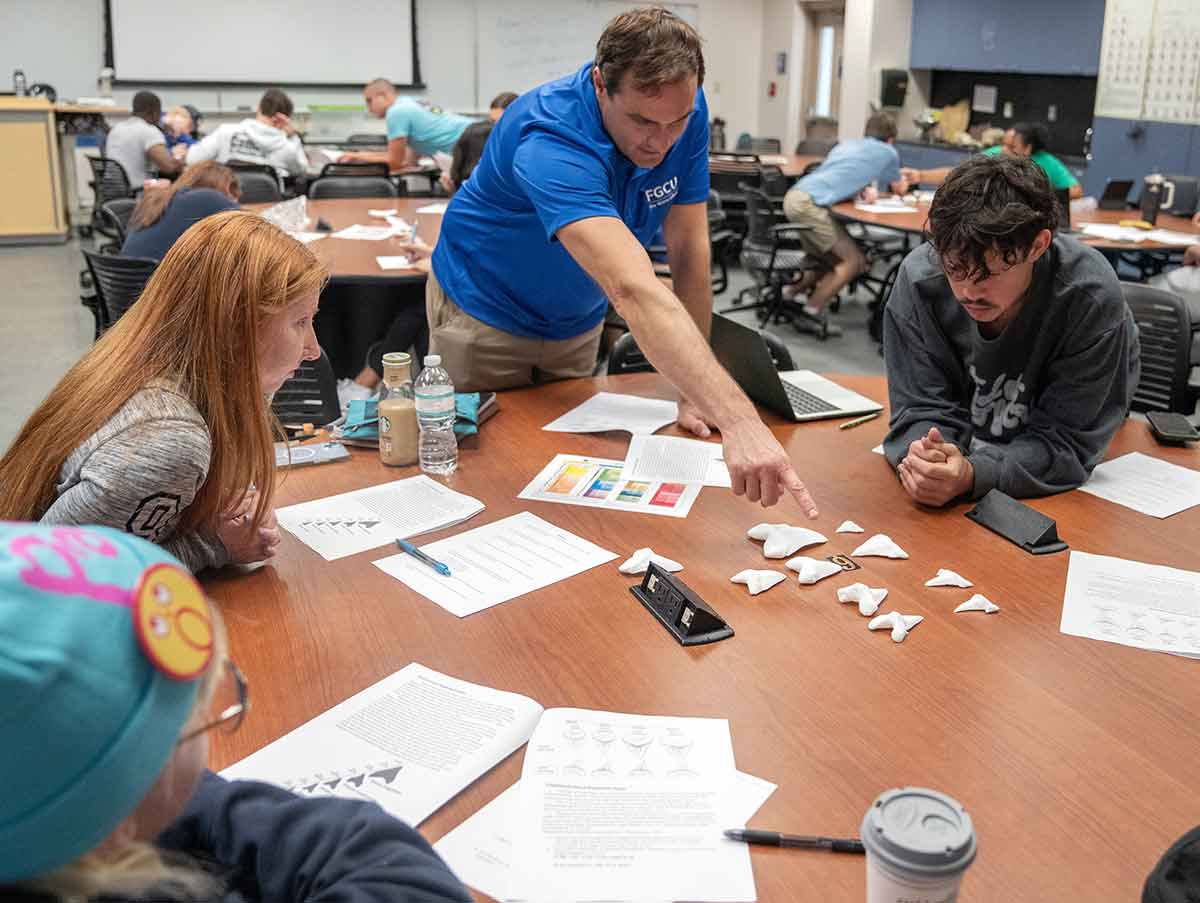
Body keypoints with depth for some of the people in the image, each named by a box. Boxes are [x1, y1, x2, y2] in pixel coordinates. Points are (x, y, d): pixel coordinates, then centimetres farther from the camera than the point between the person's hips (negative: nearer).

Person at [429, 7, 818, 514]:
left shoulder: (684, 111, -20)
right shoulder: (550, 140, -40)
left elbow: (688, 248, -14)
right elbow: (633, 291, -53)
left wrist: (697, 390, -17)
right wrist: (738, 420, -62)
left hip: (577, 319, 5)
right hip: (486, 313, -5)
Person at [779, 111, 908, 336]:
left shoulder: (846, 144, 29)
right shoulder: (888, 153, 13)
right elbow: (899, 190, 30)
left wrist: (862, 189, 25)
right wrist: (905, 180, 51)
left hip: (793, 196, 8)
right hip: (811, 203, -8)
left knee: (832, 260, 20)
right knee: (854, 261, -2)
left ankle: (792, 294, 16)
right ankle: (811, 312, -5)